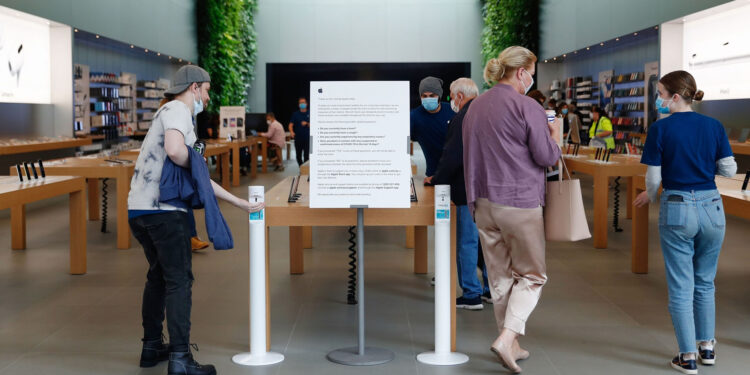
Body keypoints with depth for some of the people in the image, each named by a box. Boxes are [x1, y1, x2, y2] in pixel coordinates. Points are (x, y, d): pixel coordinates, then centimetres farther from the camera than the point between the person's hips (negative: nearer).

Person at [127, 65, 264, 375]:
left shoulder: (179, 116, 25)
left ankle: (151, 347, 30)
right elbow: (175, 151, -29)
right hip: (162, 210, -10)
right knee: (179, 280, -6)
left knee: (159, 276, 21)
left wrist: (241, 204, 26)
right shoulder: (176, 109, -6)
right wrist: (193, 162, -6)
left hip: (139, 209, 10)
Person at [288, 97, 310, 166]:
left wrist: (307, 124, -18)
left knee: (306, 156, -10)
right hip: (298, 139, 2)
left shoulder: (309, 114, 4)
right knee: (298, 156, 8)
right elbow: (291, 124, -4)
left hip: (307, 138, -2)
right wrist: (291, 132, -25)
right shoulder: (295, 114, 6)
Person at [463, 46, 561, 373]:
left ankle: (511, 346, 19)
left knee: (499, 276, 13)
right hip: (519, 202, -6)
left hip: (483, 201, 7)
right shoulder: (527, 107, -12)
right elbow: (546, 157, -10)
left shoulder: (475, 107, 10)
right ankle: (507, 337, -10)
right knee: (531, 275, 5)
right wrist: (554, 135, 9)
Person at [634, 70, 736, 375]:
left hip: (677, 210, -3)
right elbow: (729, 170, 2)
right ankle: (707, 347, 27)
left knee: (681, 287, 5)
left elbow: (654, 178, -8)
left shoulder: (660, 129, -9)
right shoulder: (714, 126, 0)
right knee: (705, 283, 19)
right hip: (711, 208, 4)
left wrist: (649, 196, 14)